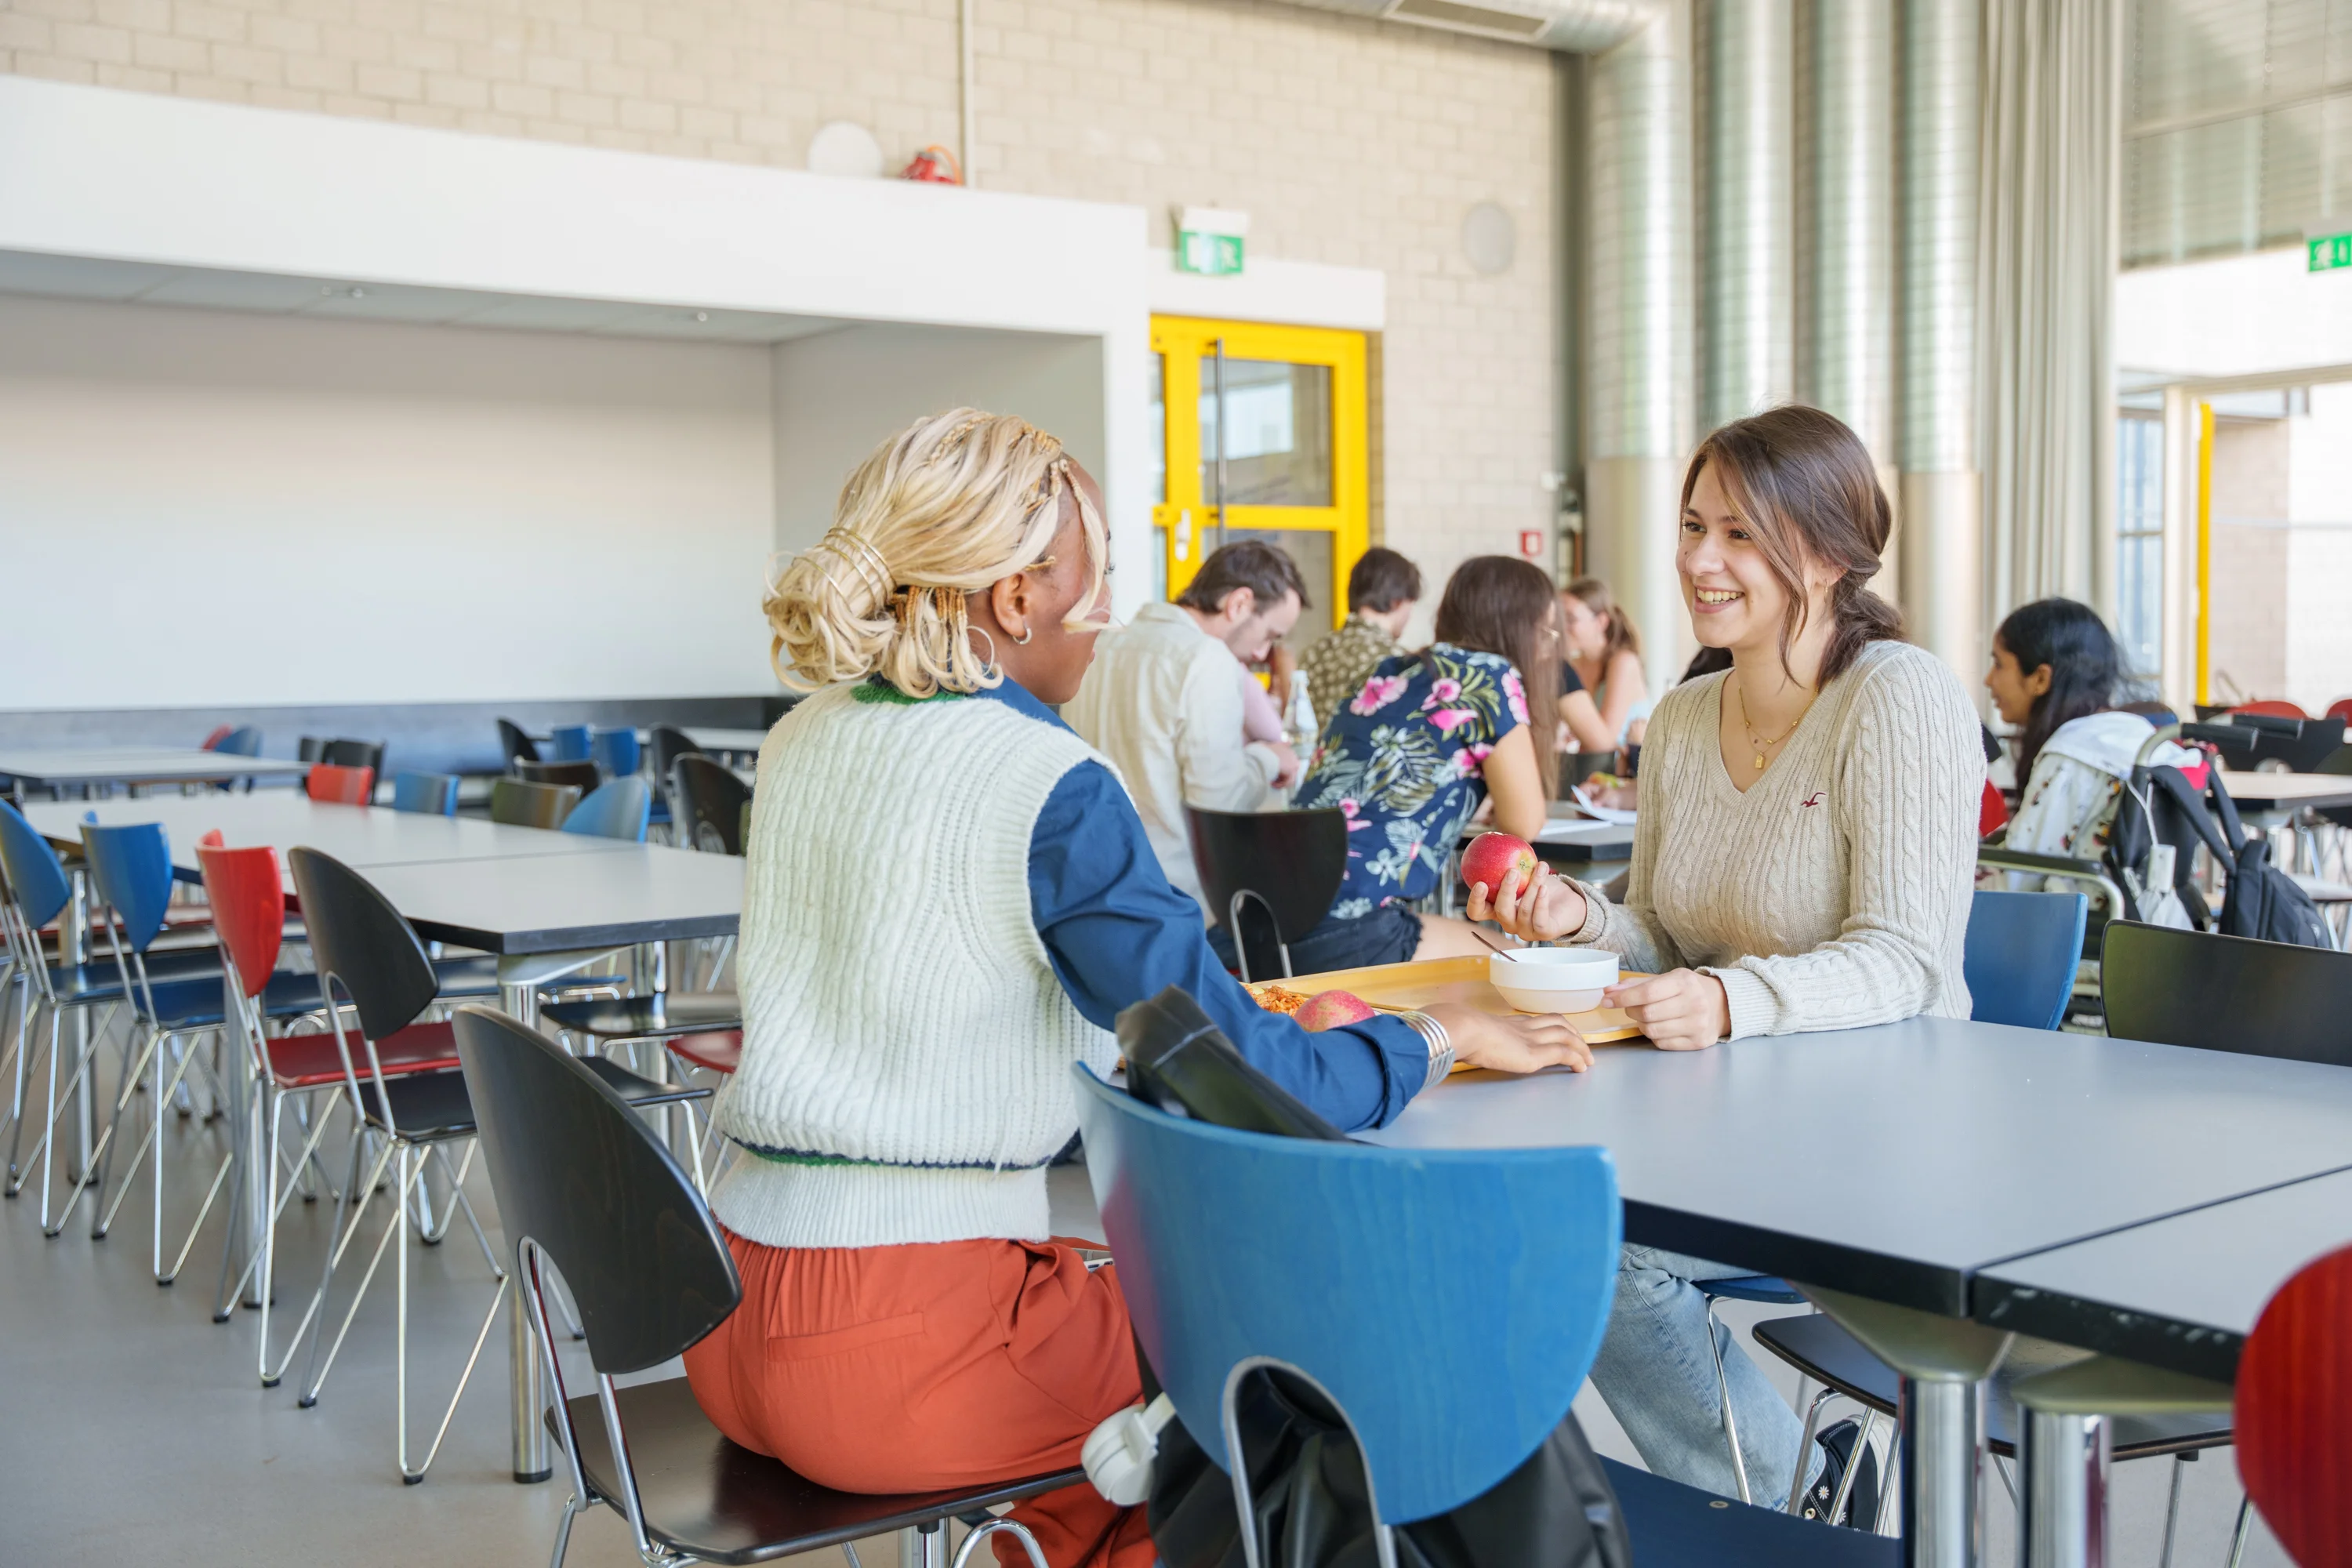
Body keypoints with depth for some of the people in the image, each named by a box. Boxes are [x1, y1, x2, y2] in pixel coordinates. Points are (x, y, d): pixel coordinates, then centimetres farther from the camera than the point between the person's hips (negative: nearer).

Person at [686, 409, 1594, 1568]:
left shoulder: (802, 742, 6)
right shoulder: (1049, 787, -16)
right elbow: (1240, 1077, -15)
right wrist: (1440, 1037, 0)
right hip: (894, 1351, -7)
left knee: (1103, 1290, 30)